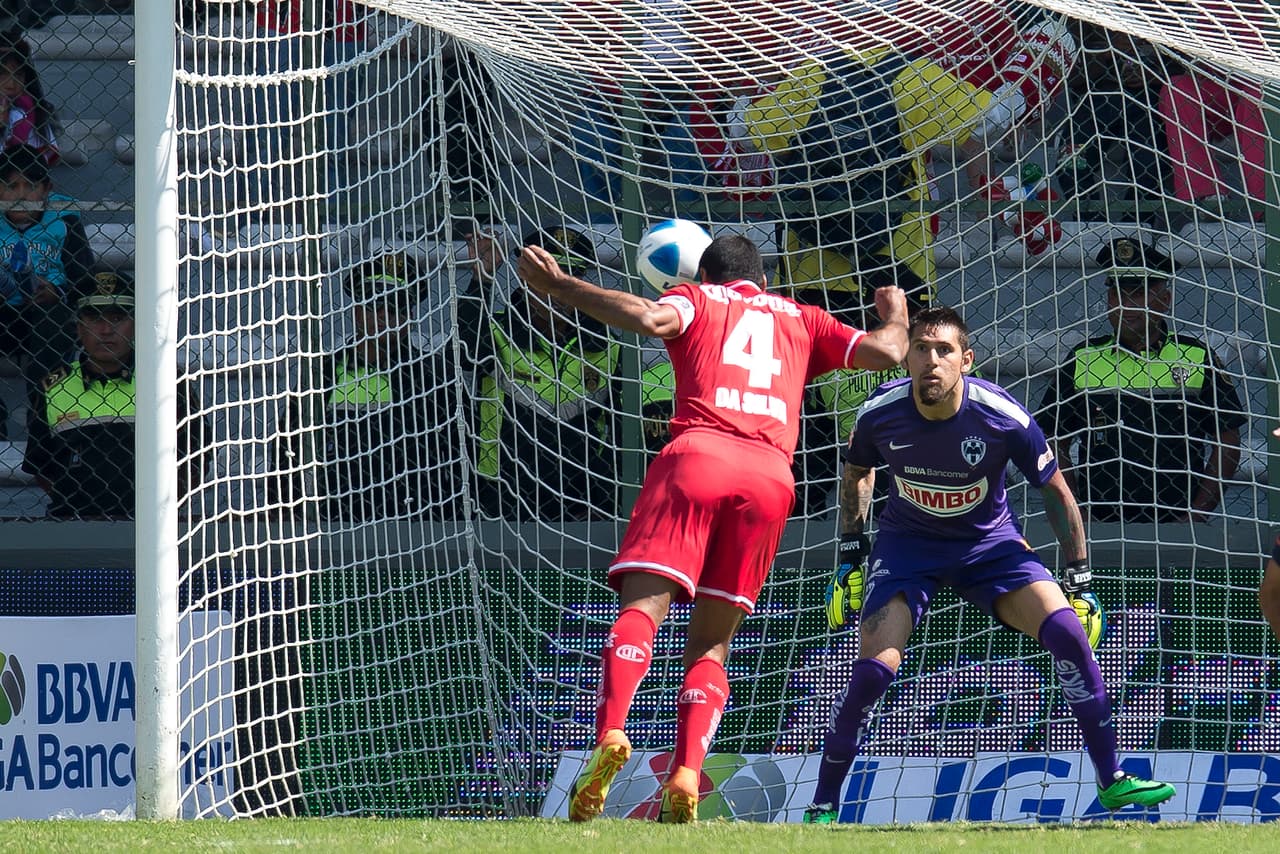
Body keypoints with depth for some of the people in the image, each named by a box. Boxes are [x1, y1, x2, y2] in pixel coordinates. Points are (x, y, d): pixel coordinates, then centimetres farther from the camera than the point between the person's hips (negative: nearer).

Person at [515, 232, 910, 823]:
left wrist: (559, 286, 5)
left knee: (642, 607, -13)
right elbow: (885, 353, 23)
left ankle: (610, 733, -39)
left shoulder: (697, 301, 21)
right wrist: (895, 315, 45)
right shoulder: (800, 319, 29)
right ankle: (686, 778, -11)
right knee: (712, 641, 9)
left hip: (698, 454, -3)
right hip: (771, 476, 3)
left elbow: (650, 316, -2)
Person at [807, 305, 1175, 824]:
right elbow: (856, 472, 6)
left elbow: (1056, 493, -6)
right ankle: (822, 807, -4)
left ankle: (1111, 782, -9)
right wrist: (850, 554, 4)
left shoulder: (1003, 417, -23)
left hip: (990, 542, 0)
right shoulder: (880, 414, -19)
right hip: (907, 543, 0)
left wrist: (1078, 580, -4)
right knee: (874, 668, -20)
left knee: (1066, 630, -20)